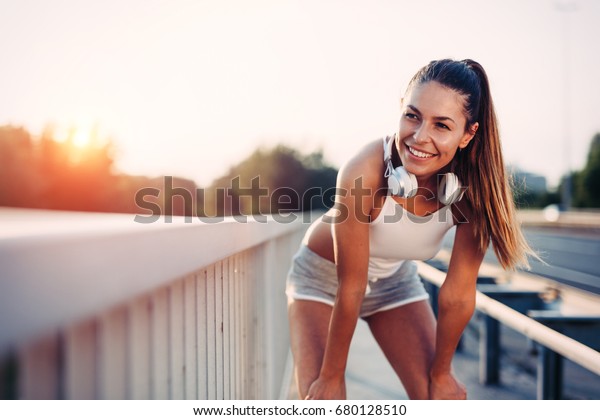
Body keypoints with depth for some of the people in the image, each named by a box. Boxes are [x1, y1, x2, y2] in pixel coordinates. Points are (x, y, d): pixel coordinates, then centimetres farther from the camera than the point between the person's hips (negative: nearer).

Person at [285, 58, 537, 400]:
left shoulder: (473, 189, -26)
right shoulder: (364, 172, -36)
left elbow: (458, 294, -16)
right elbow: (350, 288, -28)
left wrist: (441, 373, -6)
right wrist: (332, 376, -18)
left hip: (396, 280, 3)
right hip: (325, 278, -3)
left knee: (439, 399, -3)